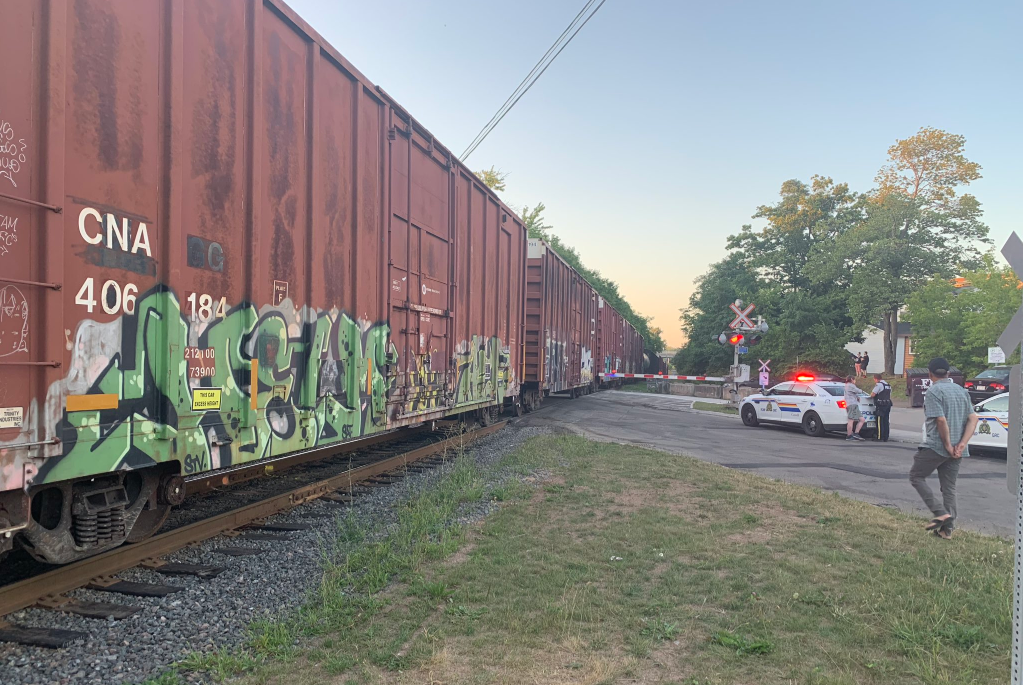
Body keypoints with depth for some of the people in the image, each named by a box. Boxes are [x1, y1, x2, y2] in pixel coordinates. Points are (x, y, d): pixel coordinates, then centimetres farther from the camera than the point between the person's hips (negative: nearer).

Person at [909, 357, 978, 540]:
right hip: (956, 450, 7)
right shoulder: (962, 391, 12)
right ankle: (947, 528, 13)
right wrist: (962, 444, -4)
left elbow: (941, 420, -21)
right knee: (949, 488, 13)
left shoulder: (933, 391, -12)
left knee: (916, 476, 8)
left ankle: (940, 512, -5)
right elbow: (973, 418, 5)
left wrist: (948, 446, -13)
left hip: (935, 447, -7)